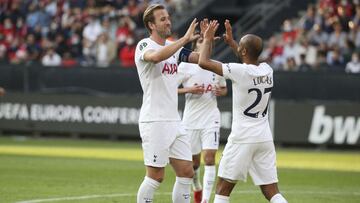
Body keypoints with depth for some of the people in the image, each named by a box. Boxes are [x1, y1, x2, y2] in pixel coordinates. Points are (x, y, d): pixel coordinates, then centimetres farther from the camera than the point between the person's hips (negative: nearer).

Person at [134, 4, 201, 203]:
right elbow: (157, 56, -32)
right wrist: (185, 39, -31)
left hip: (174, 121, 8)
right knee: (156, 176, -6)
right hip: (154, 121, -8)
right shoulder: (144, 45, -9)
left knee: (186, 172, 5)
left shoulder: (173, 47, 14)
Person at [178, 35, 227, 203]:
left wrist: (220, 91, -3)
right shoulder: (185, 66, -3)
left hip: (211, 119, 1)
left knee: (209, 157, -14)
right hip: (191, 119, -1)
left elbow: (224, 88, 20)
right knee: (194, 161, 9)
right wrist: (189, 90, -18)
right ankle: (197, 188, 39)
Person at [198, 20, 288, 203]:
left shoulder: (239, 71, -14)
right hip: (265, 138, 6)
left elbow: (203, 62, -12)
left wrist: (207, 39, 3)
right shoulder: (267, 70, 5)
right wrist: (230, 41, 33)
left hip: (242, 139, -6)